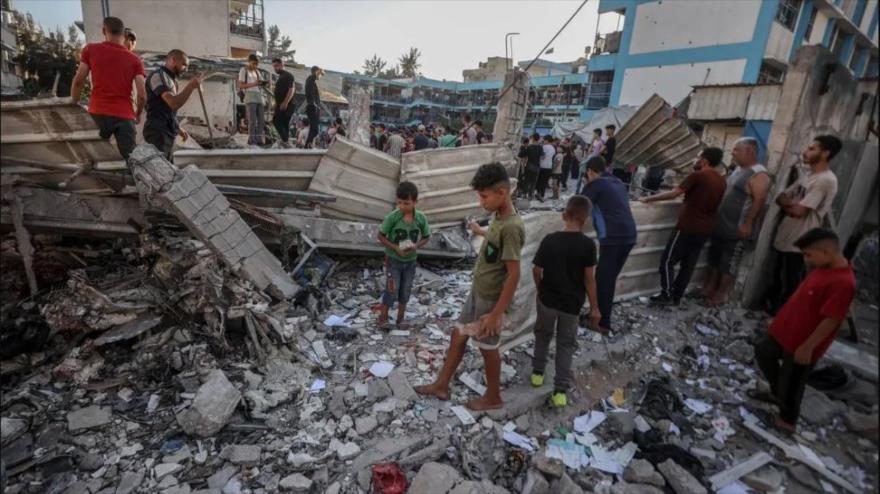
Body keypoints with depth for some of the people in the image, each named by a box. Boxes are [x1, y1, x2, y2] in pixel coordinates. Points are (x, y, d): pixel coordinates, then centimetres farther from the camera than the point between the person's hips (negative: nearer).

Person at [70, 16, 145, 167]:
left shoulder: (90, 49, 8)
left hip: (98, 112, 0)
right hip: (125, 115, 0)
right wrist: (138, 114, 17)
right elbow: (142, 95, -1)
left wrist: (74, 106, 18)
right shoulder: (135, 60, 6)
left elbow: (78, 81, 4)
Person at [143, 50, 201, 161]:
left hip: (167, 133, 9)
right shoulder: (158, 75, -8)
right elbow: (173, 103, -21)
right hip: (158, 132, -9)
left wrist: (178, 128, 19)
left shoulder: (170, 78, 19)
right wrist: (191, 86, -18)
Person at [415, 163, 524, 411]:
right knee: (458, 335, 18)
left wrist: (496, 313, -24)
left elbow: (513, 274, -27)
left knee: (488, 347, 10)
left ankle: (493, 397, 34)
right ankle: (441, 385, 35)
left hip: (491, 299, -9)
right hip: (477, 292, 9)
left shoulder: (511, 226, -28)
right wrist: (481, 232, 34)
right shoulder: (499, 217, 0)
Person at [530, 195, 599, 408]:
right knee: (566, 344, 13)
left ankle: (537, 372, 38)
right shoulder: (588, 245, -16)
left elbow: (536, 270, -6)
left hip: (547, 299, 1)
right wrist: (594, 307, -3)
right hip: (572, 303, -1)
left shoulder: (550, 240, -11)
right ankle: (560, 391, 16)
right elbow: (589, 279, -13)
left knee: (542, 336, 23)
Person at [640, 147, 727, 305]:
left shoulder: (697, 175, -13)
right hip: (705, 229, 7)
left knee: (668, 261, 2)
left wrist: (650, 198, -8)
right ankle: (676, 296, 17)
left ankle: (666, 295, 3)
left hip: (688, 227, -7)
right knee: (688, 264, 11)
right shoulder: (722, 181, 10)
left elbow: (673, 194, -17)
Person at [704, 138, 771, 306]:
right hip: (721, 226, 9)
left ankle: (721, 295, 14)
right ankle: (708, 289, 28)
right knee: (713, 259, 16)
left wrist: (747, 224, -25)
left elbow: (759, 201, -22)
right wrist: (714, 215, 18)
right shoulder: (738, 170, 13)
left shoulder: (759, 175, -16)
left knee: (728, 264, 2)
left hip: (737, 230, -9)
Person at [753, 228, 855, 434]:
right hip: (786, 329, 9)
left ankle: (787, 420, 33)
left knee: (791, 384, 9)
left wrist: (808, 346, -21)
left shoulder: (842, 282, -30)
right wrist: (780, 319, 18)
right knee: (763, 353, 27)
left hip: (802, 343, -9)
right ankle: (778, 394, 46)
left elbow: (830, 321, -27)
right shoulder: (822, 268, -1)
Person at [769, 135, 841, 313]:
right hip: (784, 237, 9)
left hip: (798, 242, -9)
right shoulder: (807, 176, 12)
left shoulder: (826, 180, -16)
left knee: (790, 285, 2)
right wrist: (791, 204, -10)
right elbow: (780, 198, 10)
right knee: (778, 279, 19)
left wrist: (787, 202, -1)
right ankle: (773, 309, 33)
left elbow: (799, 211, -20)